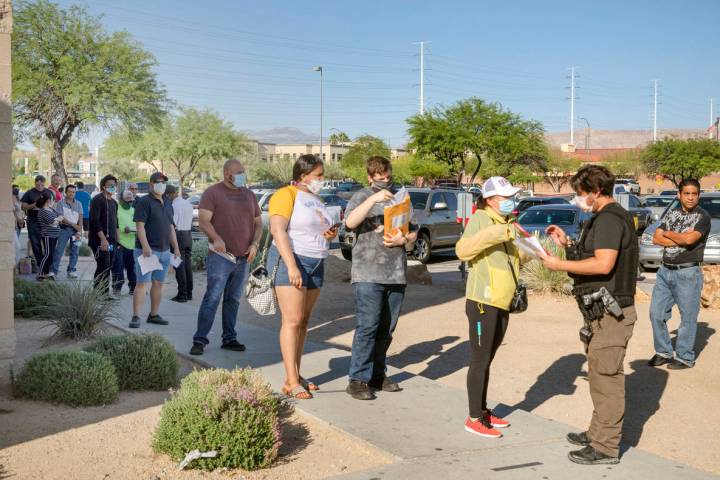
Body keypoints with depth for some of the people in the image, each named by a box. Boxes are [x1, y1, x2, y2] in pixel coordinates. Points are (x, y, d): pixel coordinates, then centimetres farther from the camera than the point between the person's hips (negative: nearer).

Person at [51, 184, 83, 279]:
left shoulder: (78, 204, 10)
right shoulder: (60, 203, 0)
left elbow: (80, 218, 5)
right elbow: (61, 218, -8)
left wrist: (79, 231, -7)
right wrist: (74, 225, -12)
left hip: (76, 230, 4)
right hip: (64, 229, -3)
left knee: (75, 251, 4)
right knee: (59, 250, -6)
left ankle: (71, 271, 12)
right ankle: (54, 271, -2)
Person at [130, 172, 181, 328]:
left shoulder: (167, 204, 17)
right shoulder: (144, 202, -7)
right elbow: (139, 226, -14)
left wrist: (176, 248, 16)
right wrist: (145, 246, -24)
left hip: (164, 251, 7)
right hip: (147, 250, -7)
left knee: (158, 283, 11)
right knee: (142, 283, -9)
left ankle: (154, 314, 19)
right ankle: (136, 317, -8)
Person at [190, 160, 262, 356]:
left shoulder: (249, 195, 16)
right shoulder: (212, 193, -1)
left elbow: (258, 223, 18)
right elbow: (203, 220, -11)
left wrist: (255, 243, 1)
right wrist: (216, 238, -28)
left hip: (242, 258, 6)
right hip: (220, 256, -6)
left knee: (233, 299, 11)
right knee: (212, 298, -9)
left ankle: (229, 338, 18)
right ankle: (199, 340, -5)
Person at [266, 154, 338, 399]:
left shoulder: (317, 200, 19)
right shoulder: (286, 195, -8)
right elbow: (278, 230, -17)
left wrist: (330, 234, 7)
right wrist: (291, 266, -25)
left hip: (316, 265, 8)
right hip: (290, 261, -8)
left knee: (303, 321, 8)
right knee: (292, 320, -12)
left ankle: (295, 376, 13)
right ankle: (291, 382, -12)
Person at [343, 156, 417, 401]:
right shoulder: (361, 197, 3)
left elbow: (413, 232, 18)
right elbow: (350, 222, -16)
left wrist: (402, 239, -5)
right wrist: (373, 199, -25)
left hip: (396, 273, 5)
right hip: (368, 274, -5)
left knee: (386, 329, 9)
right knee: (367, 326, -9)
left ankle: (377, 375, 19)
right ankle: (358, 379, -3)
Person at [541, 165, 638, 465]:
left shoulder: (609, 219, -16)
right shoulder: (610, 217, 17)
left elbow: (603, 264, -27)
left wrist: (559, 265, -19)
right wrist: (567, 244, 10)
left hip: (610, 312, -11)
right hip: (603, 309, 11)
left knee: (605, 378, -4)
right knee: (601, 376, 19)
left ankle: (605, 448, 4)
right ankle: (598, 433, 31)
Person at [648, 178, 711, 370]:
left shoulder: (703, 217, -5)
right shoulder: (671, 214, 12)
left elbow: (690, 239, -20)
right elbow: (656, 239, 2)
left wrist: (668, 234, -3)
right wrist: (681, 239, -11)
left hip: (688, 273, -5)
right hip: (665, 271, 6)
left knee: (688, 317, 1)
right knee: (657, 313, 7)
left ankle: (685, 358, 13)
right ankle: (663, 352, 21)